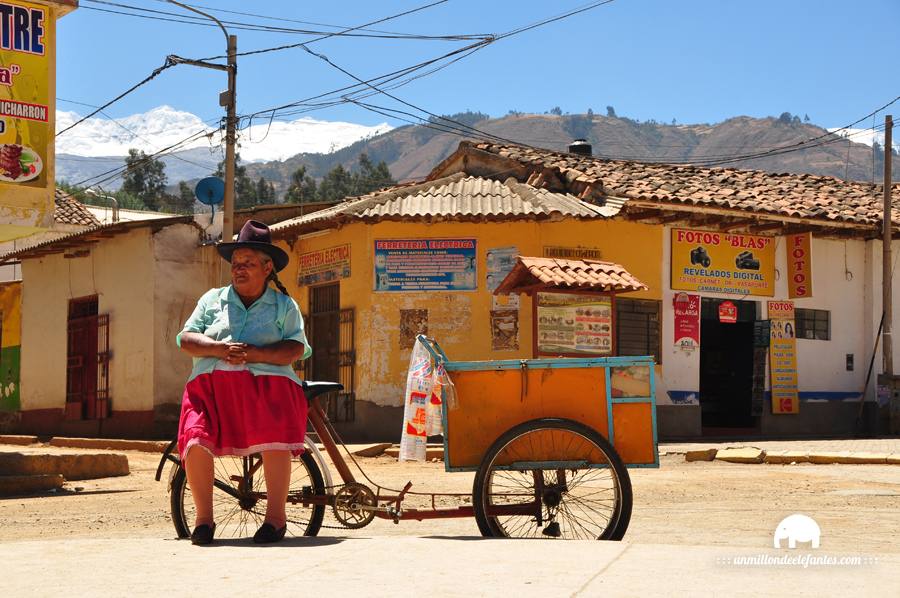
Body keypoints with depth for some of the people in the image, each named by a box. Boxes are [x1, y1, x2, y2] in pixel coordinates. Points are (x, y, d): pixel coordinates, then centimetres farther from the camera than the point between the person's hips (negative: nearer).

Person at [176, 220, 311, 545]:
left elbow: (296, 349, 1)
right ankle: (203, 517, -9)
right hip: (211, 383, 2)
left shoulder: (284, 305, 15)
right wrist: (220, 349, -9)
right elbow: (187, 339, 10)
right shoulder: (213, 299, 22)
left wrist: (254, 353, -14)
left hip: (266, 383, -2)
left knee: (276, 436, -31)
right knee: (196, 440, -25)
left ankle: (275, 515, -16)